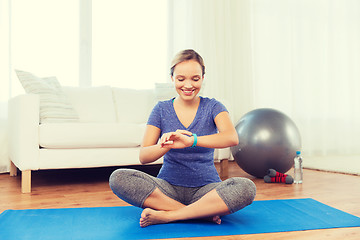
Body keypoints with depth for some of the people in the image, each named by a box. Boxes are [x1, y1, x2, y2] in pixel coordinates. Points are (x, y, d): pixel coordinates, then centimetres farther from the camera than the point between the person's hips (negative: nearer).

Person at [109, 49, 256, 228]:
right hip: (169, 187, 2)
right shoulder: (162, 109, 3)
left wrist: (191, 140, -37)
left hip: (206, 188, -1)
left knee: (246, 188, -30)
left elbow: (232, 138, -21)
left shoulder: (212, 107, 1)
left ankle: (166, 216, -24)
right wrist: (165, 145, -29)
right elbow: (143, 156, -6)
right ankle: (202, 212, -21)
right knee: (118, 178, -24)